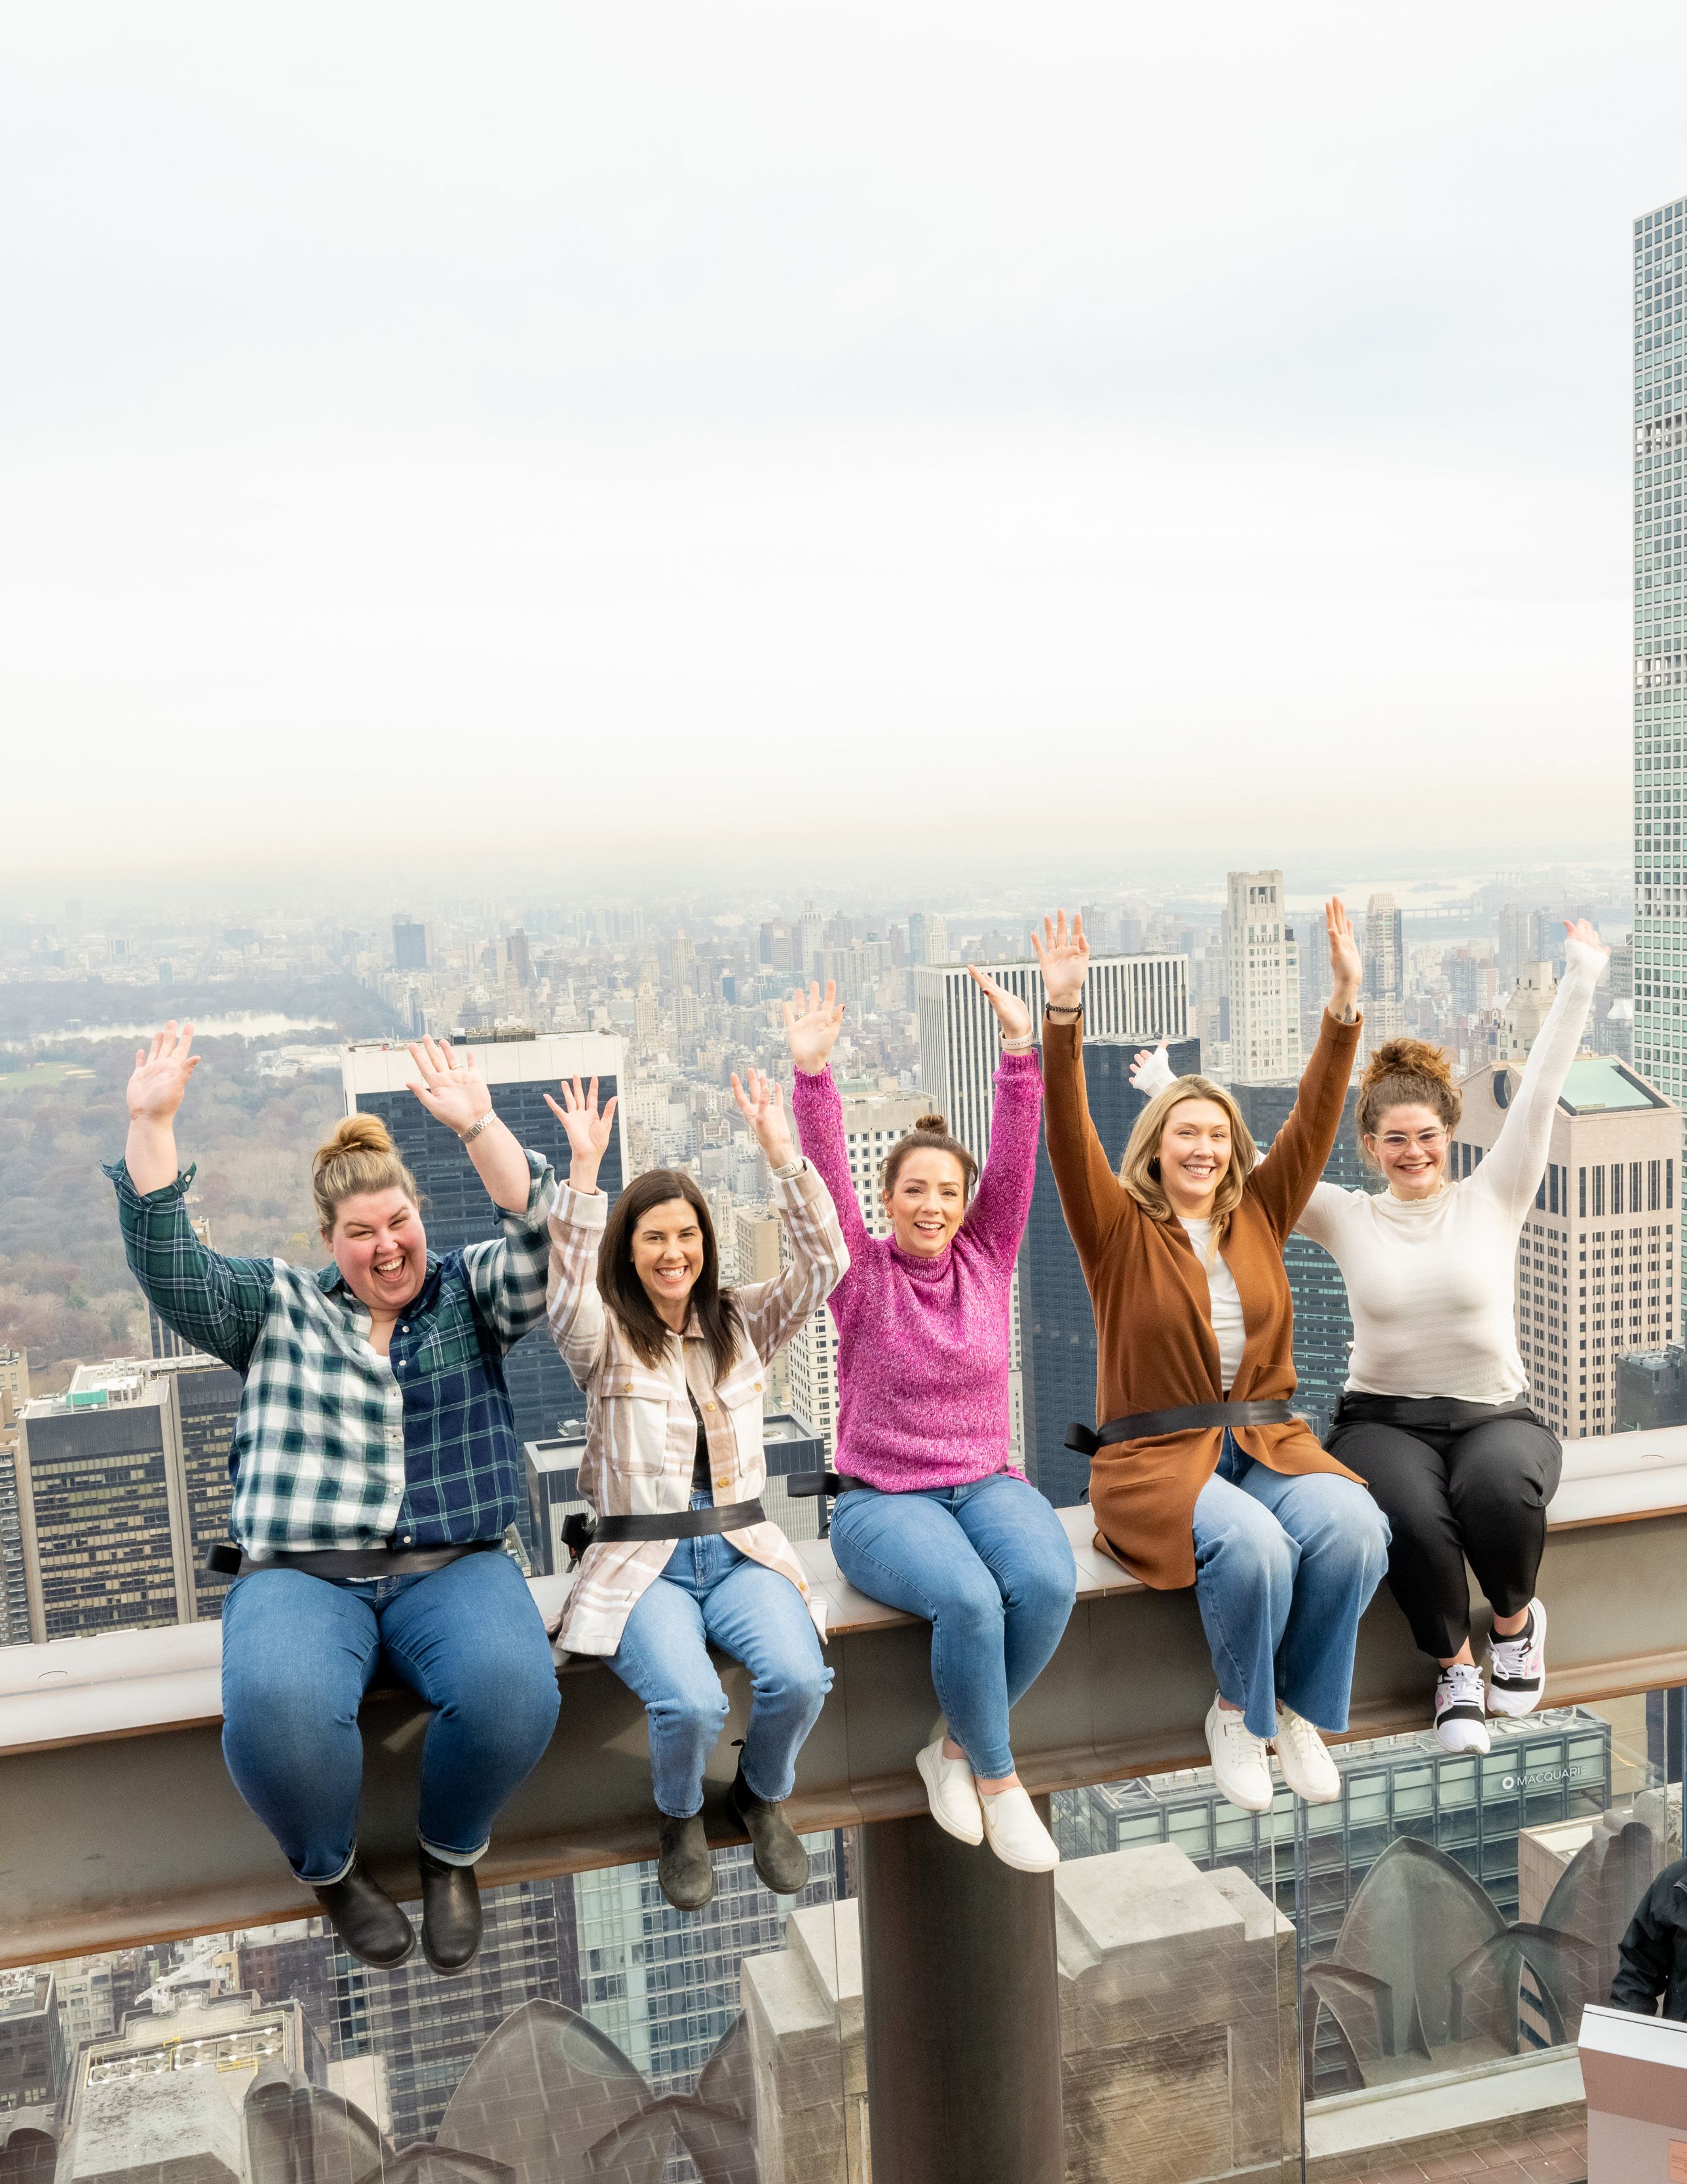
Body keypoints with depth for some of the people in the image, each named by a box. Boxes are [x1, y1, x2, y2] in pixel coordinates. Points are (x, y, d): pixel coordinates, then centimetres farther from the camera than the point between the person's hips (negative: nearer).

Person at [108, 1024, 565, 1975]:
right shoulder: (278, 1307, 14)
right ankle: (332, 1869, -1)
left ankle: (452, 1854, 1)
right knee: (276, 1704, -34)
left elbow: (541, 1238, -6)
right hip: (302, 1574, 0)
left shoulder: (469, 1294, 13)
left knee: (515, 1684, -32)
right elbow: (171, 1267, -1)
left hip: (453, 1568, 0)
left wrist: (477, 1124, -21)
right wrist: (151, 1124, -12)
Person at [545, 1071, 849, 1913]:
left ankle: (762, 1797, 10)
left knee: (797, 1678, -26)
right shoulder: (604, 1337, 1)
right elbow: (566, 1288, -21)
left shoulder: (743, 1322, 9)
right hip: (641, 1560, -2)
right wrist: (584, 1167, -31)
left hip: (739, 1549, 3)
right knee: (690, 1702, -29)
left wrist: (780, 1151, -15)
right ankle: (680, 1819, 8)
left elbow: (824, 1262, -4)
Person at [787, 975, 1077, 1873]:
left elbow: (1014, 1160, -4)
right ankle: (998, 1776, -6)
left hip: (986, 1480, 3)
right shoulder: (862, 1272, 0)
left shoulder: (986, 1259, 6)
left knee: (1047, 1581, -29)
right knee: (968, 1598, -33)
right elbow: (827, 1177, -14)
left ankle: (955, 1750, -4)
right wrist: (812, 1075, -28)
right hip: (881, 1497, -3)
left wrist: (1019, 1049, -15)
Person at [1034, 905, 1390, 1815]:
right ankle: (1237, 1714, -4)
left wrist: (1344, 1003, -6)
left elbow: (1315, 1118, 4)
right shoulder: (1118, 1227, 2)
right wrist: (1062, 1012, -25)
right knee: (1251, 1544, -33)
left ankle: (1300, 1708, -2)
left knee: (1353, 1528, -27)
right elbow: (1069, 1137, -13)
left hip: (1265, 1440, 4)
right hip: (1156, 1453, -4)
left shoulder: (1258, 1215, 12)